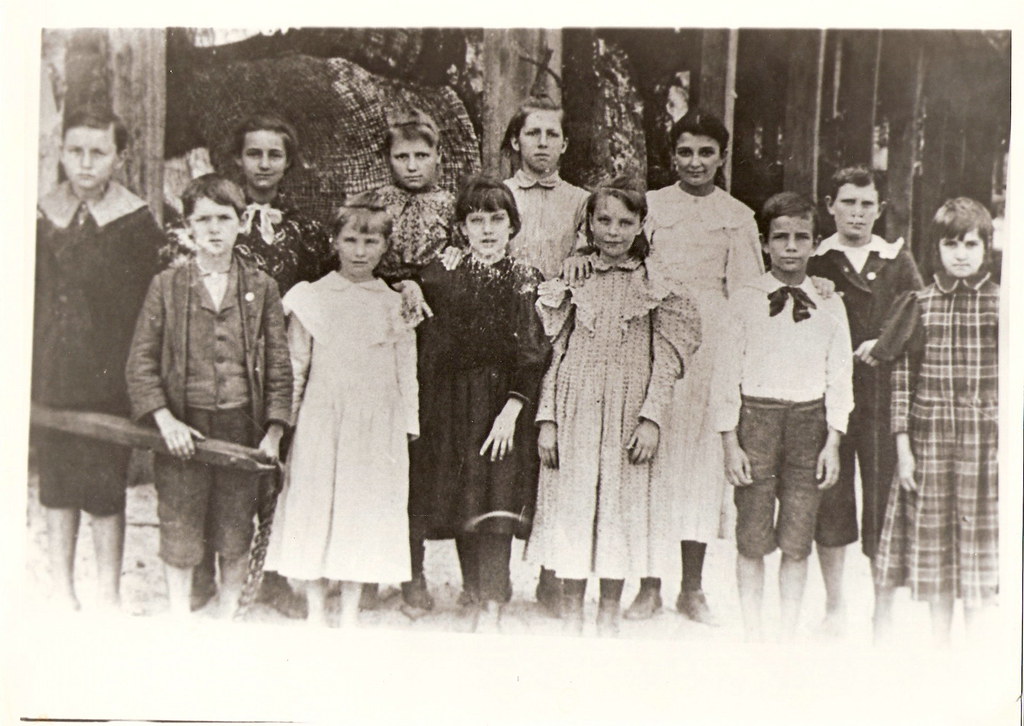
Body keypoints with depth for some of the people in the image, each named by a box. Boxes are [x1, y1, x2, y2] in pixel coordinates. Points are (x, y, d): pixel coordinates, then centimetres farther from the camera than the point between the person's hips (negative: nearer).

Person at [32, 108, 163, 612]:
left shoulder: (137, 224, -6)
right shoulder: (40, 217, 5)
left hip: (107, 380, -4)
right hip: (49, 378, 4)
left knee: (105, 494, 2)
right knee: (56, 489, 13)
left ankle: (109, 597, 17)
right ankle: (62, 593, 26)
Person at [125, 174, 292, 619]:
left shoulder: (261, 289, 4)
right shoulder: (166, 286, 2)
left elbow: (279, 366, 4)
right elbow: (140, 363, 1)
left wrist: (274, 430, -4)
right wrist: (165, 420, -11)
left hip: (242, 427, 1)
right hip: (182, 429, -1)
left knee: (235, 539, 9)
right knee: (179, 538, 5)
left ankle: (228, 619, 25)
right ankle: (180, 620, 21)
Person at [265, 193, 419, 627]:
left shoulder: (396, 305, 4)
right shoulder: (311, 299, 1)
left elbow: (406, 371, 6)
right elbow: (295, 367, 5)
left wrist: (407, 425, 3)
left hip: (377, 427, 1)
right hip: (320, 422, -1)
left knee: (365, 507, 6)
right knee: (315, 507, 3)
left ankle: (350, 614, 19)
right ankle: (315, 612, 15)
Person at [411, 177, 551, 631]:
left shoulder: (525, 281, -2)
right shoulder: (444, 278, 6)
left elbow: (533, 355, -8)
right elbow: (430, 347, 12)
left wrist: (512, 408, -15)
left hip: (502, 403, -3)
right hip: (452, 403, 3)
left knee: (496, 507, -9)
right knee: (459, 507, 7)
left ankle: (491, 609, -9)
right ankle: (473, 596, 22)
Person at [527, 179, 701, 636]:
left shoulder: (656, 285, 3)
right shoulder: (573, 280, 5)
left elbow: (666, 358, 1)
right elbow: (556, 353, 5)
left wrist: (652, 418, -8)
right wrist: (547, 418, -1)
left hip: (628, 414, 0)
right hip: (574, 411, 1)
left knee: (620, 509, 4)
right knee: (570, 508, 2)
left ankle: (609, 619, 17)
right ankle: (571, 620, 13)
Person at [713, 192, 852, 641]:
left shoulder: (829, 304, 6)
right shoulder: (744, 301, 1)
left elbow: (839, 375, 7)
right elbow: (726, 374, 0)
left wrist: (833, 441, 1)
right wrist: (730, 442, -5)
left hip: (809, 422, 1)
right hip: (756, 418, -1)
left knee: (797, 541, 5)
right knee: (752, 539, 3)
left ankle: (789, 634, 18)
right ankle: (752, 634, 15)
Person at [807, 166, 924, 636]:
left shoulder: (898, 263, 9)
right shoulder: (812, 264, 7)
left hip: (884, 399, 0)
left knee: (885, 496, 0)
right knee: (830, 502, 3)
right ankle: (834, 607, 18)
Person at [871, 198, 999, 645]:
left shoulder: (1002, 305, 0)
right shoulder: (917, 305, 1)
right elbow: (902, 378, 1)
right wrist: (903, 445, -3)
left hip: (985, 438, 0)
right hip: (930, 436, 1)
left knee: (978, 538, 6)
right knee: (933, 538, 8)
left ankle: (973, 636, 21)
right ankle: (940, 641, 21)